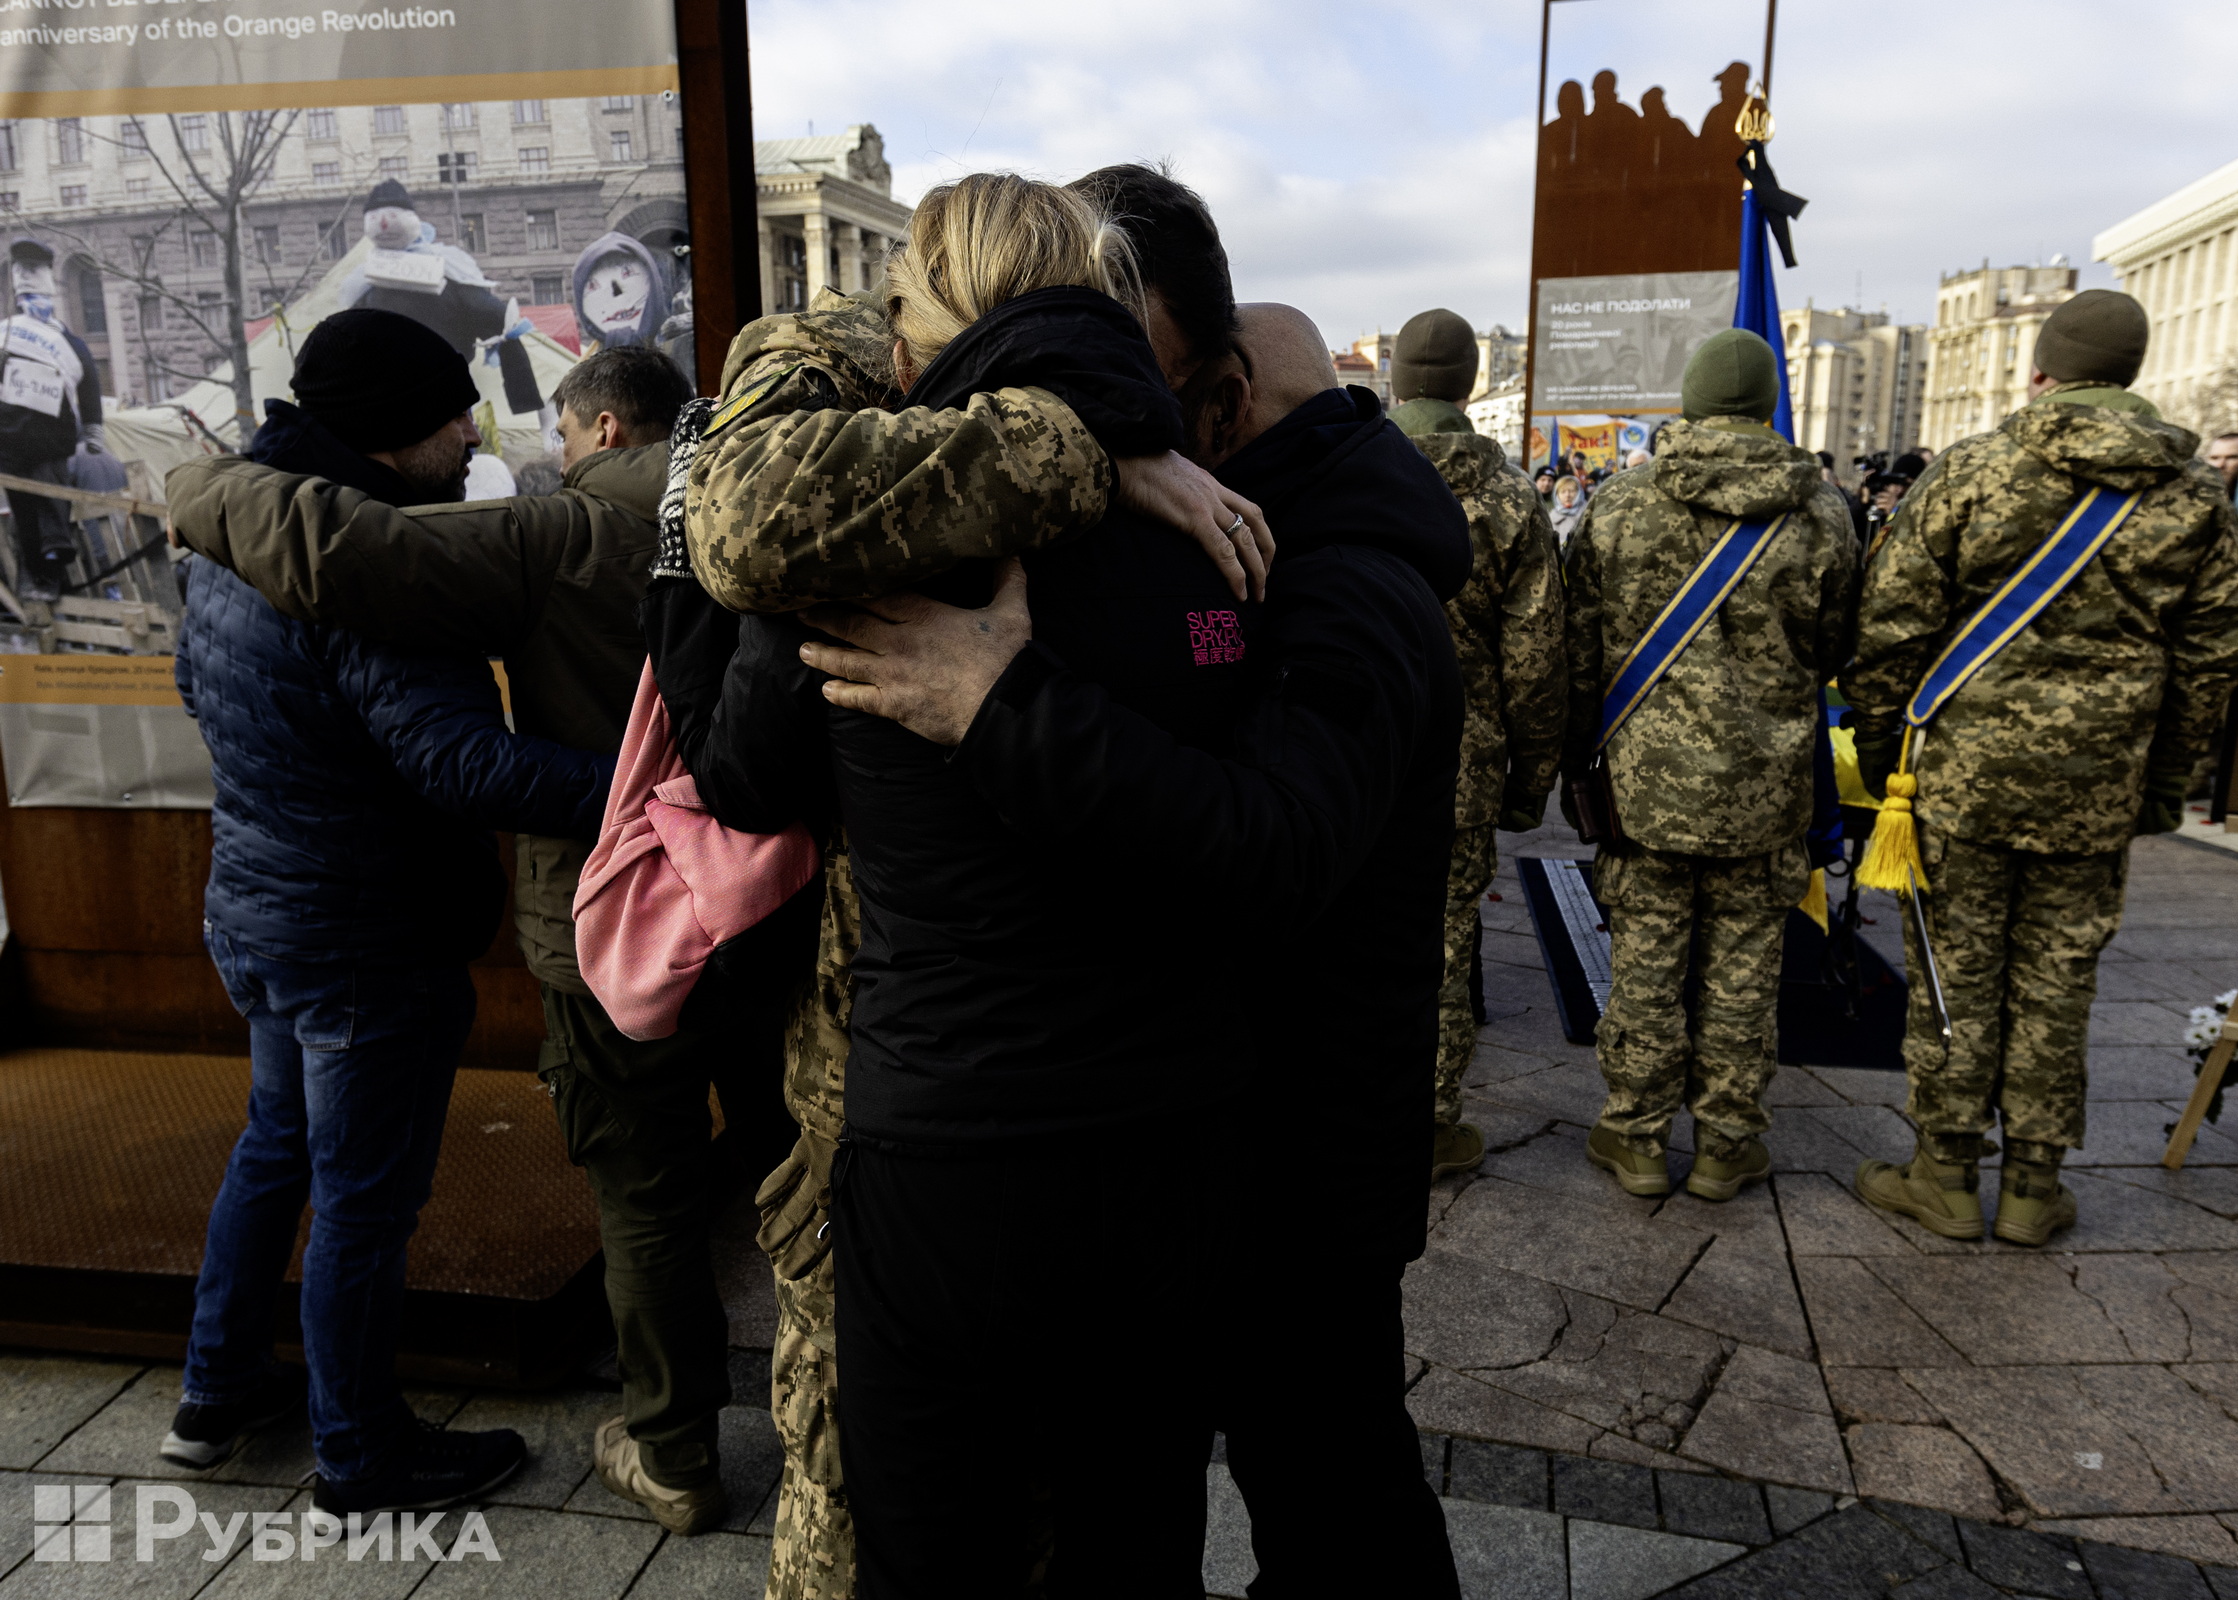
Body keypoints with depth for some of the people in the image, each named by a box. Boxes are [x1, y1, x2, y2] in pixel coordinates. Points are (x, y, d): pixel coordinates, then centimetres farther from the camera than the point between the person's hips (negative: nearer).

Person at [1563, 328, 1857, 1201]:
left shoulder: (1618, 505, -3)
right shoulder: (1820, 515, -3)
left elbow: (1580, 648, 2)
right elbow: (1837, 651, 7)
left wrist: (1577, 758, 11)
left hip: (1642, 770, 0)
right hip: (1763, 780, 0)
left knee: (1645, 954, 9)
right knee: (1741, 961, 10)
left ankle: (1635, 1135, 19)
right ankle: (1725, 1143, 21)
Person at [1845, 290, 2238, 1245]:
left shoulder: (1969, 472, -6)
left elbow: (1893, 627, -6)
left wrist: (1879, 749, 5)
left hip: (1961, 772, -2)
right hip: (2097, 788, 3)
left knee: (1955, 973, 7)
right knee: (2056, 983, 12)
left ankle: (1946, 1175, 18)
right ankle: (2033, 1185, 23)